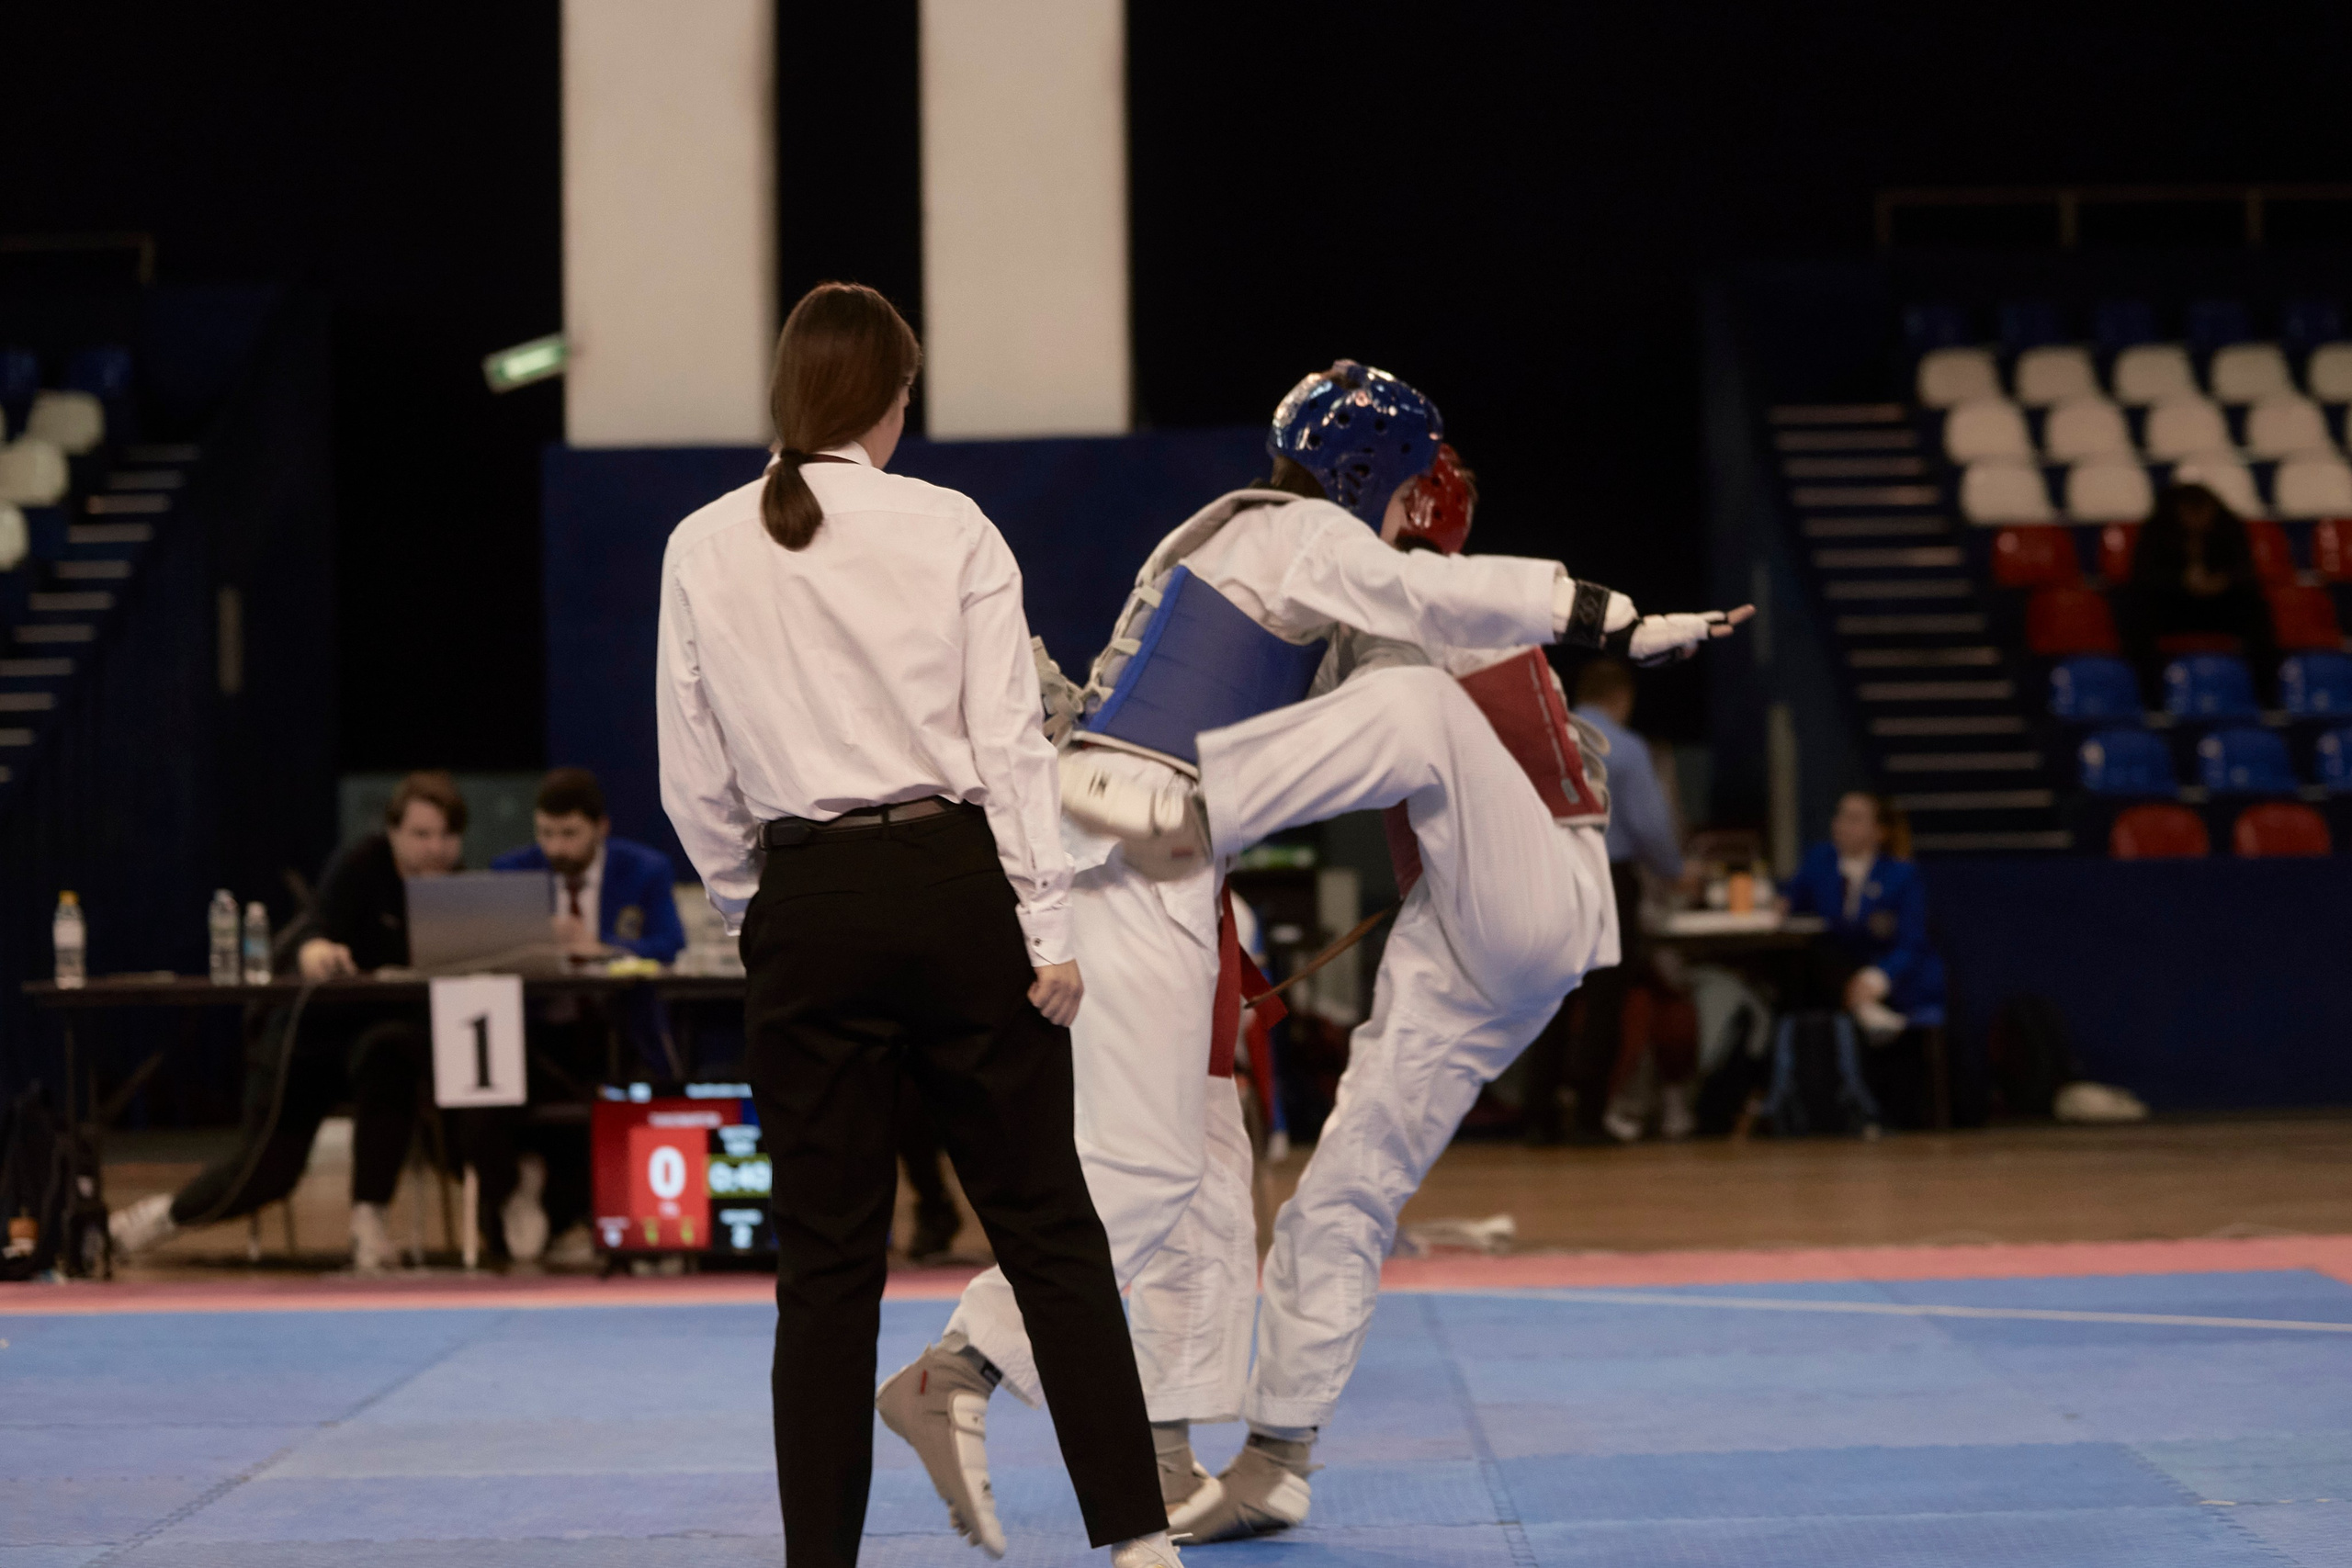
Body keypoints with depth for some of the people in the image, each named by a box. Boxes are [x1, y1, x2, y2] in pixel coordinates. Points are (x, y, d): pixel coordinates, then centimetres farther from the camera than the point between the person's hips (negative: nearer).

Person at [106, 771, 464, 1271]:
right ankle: (171, 1213, 25)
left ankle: (368, 1218, -27)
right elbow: (310, 933, -29)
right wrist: (317, 953, -53)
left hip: (392, 1027, 2)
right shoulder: (362, 865, -14)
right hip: (315, 1026, -2)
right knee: (268, 1164, -6)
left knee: (386, 1054, -36)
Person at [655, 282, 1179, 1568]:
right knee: (1046, 1221, 7)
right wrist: (1048, 927, -2)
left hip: (806, 911, 1)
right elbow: (1009, 742, -5)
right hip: (951, 885, -1)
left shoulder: (703, 551, 2)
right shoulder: (949, 531, -3)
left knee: (827, 1257, 8)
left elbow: (696, 781, 7)